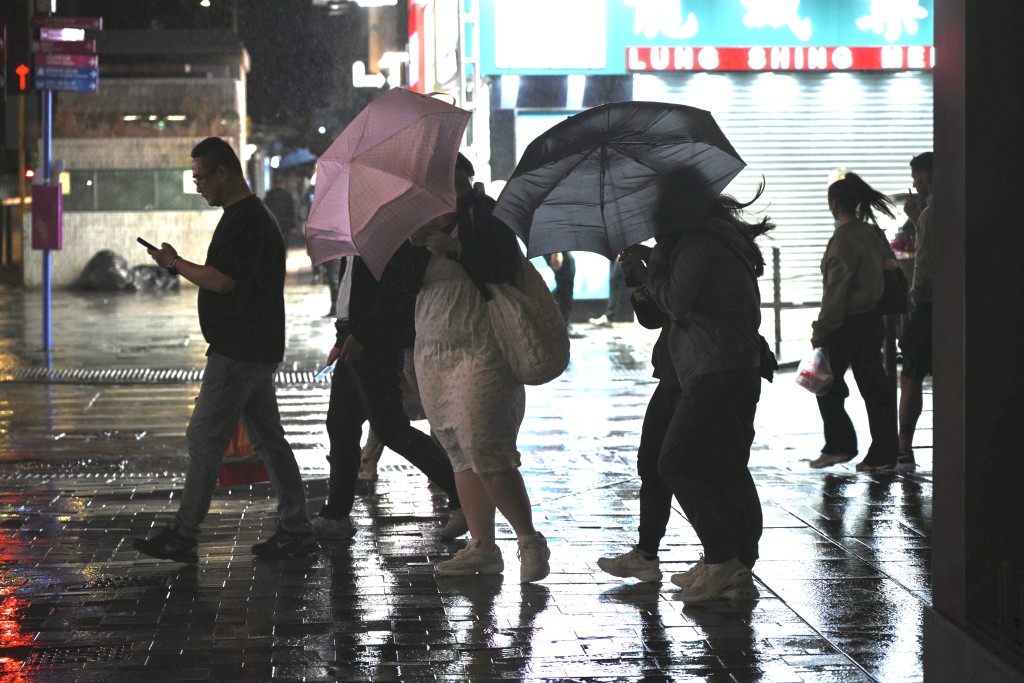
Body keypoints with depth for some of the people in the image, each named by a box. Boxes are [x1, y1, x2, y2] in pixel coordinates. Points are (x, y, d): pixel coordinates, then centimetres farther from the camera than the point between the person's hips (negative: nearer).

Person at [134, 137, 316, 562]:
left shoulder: (243, 220, -16)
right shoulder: (254, 215, 18)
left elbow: (223, 281, -23)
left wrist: (175, 263, -11)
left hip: (238, 351, -11)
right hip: (257, 349, 11)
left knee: (204, 438, -6)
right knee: (269, 437, 11)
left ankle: (183, 535, -2)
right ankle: (296, 531, 12)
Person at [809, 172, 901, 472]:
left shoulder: (843, 239, -17)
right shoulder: (874, 233, 7)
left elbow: (835, 291, -18)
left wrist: (821, 330, -13)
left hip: (847, 323, -8)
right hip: (873, 319, 8)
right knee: (873, 386, 8)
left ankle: (839, 445, 6)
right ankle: (883, 454, 10)